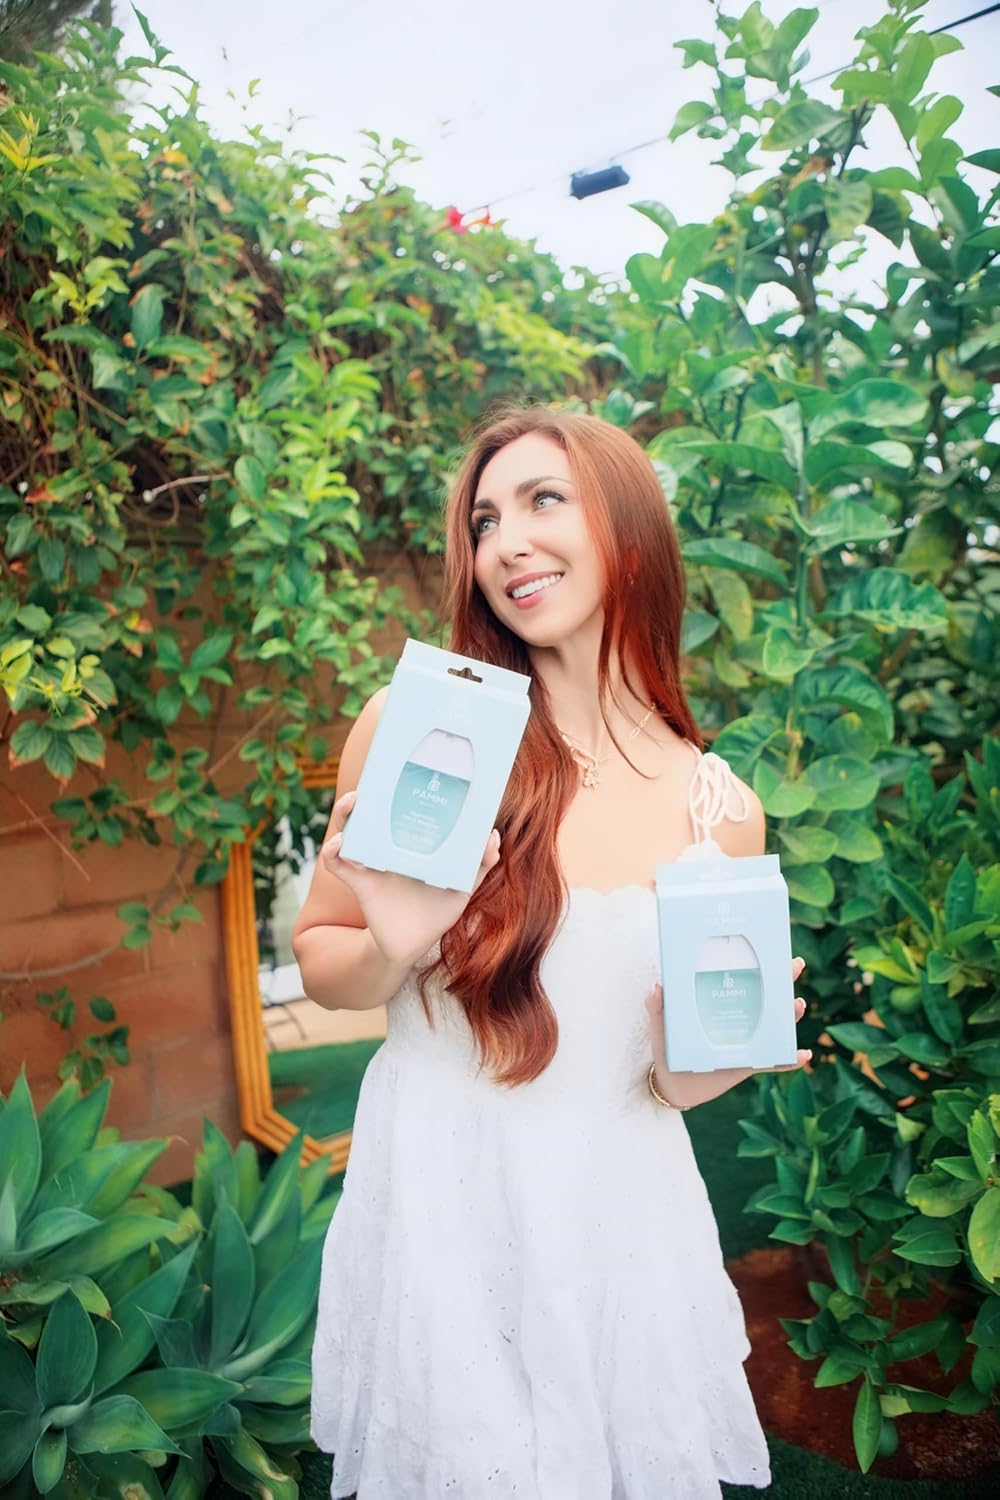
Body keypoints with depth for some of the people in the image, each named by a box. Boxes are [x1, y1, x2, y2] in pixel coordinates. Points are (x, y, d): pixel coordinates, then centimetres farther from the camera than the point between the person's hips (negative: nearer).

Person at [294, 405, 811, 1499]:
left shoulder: (721, 811, -4)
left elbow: (672, 1085, 5)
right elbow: (319, 956, 0)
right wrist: (393, 951, -20)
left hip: (619, 1219, 2)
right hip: (439, 1198, -1)